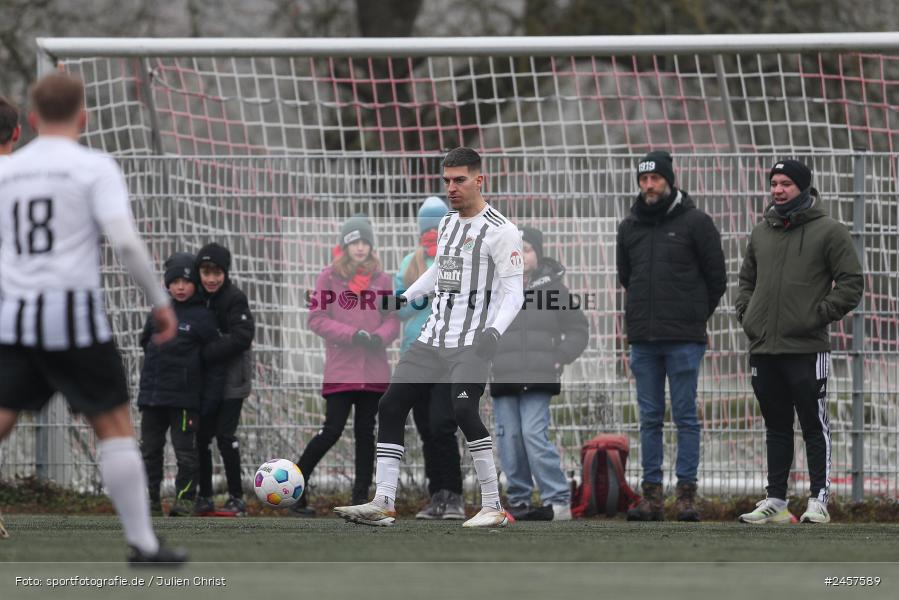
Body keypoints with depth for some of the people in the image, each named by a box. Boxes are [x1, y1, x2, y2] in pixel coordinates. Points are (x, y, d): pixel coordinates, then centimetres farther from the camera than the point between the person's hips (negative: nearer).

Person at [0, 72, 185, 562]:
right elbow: (125, 241, -13)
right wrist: (160, 301, -4)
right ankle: (142, 544, 5)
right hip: (73, 312, -4)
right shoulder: (94, 167, -3)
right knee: (115, 427, 5)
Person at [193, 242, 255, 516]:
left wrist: (206, 353, -24)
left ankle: (236, 497, 0)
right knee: (202, 436, 4)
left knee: (225, 435, -8)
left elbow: (241, 337, -20)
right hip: (205, 381, 6)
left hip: (231, 380, -6)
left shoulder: (235, 299, -11)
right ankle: (204, 496, 14)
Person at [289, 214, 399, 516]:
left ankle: (361, 497, 10)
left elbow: (393, 319, 10)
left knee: (366, 432, 6)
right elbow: (317, 319, -4)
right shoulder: (329, 276, -1)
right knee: (332, 431, -8)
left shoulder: (381, 279, 7)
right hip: (340, 370, -3)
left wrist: (380, 336, -12)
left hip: (374, 371, 3)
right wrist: (352, 335, -15)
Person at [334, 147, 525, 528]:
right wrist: (403, 299, 24)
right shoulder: (447, 223, 15)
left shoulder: (500, 231, -9)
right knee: (390, 406, 2)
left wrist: (494, 333, -28)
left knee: (464, 411, -26)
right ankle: (382, 504, 6)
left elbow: (513, 294, -13)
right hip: (433, 338, 8)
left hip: (472, 342, -8)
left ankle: (493, 508, -18)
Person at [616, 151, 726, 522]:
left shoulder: (695, 223, -3)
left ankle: (687, 492, -2)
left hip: (684, 339, -4)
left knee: (685, 417, -3)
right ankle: (652, 495, 7)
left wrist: (695, 315, 9)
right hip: (642, 338, 4)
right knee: (650, 419, 5)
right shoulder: (629, 228, 11)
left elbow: (716, 277, 3)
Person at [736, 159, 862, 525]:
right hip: (763, 347, 6)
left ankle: (818, 501, -2)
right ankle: (775, 501, 14)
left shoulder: (828, 231, -3)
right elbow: (747, 278, 26)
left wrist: (819, 315, -12)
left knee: (814, 426, -3)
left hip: (806, 349, -6)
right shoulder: (761, 232, 15)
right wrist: (745, 313, 10)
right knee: (776, 427, 11)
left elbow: (851, 284, -6)